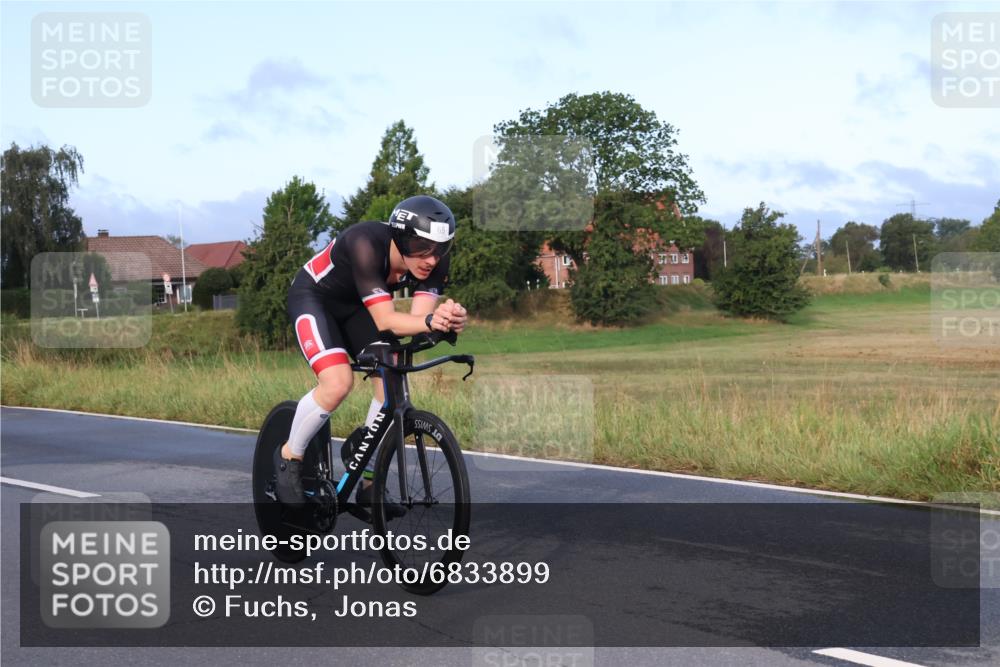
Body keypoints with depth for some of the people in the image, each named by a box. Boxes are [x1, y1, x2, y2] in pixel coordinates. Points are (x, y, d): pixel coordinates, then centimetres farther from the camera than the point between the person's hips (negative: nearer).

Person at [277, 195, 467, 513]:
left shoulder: (435, 260, -21)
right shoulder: (366, 244, -38)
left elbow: (419, 316, -29)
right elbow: (385, 321, -41)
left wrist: (446, 319, -52)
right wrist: (430, 321, -59)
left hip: (354, 305, 6)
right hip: (312, 297, -6)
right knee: (338, 382, -27)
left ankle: (368, 483, 7)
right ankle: (289, 456, -1)